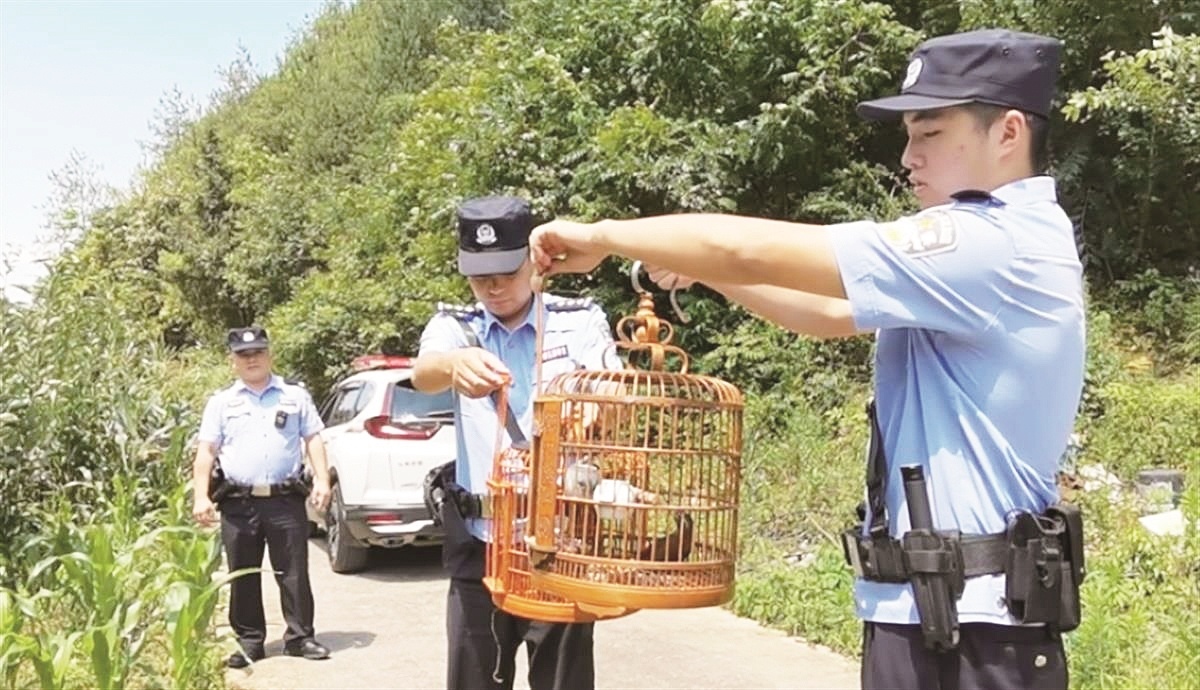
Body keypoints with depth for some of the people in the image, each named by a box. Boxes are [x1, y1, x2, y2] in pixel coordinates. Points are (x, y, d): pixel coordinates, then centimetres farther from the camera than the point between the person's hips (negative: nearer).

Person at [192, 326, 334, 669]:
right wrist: (201, 497, -3)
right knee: (243, 577, 6)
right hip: (239, 503, 1)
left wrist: (322, 480, -3)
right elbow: (206, 451, 6)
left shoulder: (295, 395, 11)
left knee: (294, 572, 2)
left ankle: (299, 636, 10)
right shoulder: (221, 401, 10)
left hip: (286, 500, 0)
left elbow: (313, 439, 10)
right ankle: (249, 641, 17)